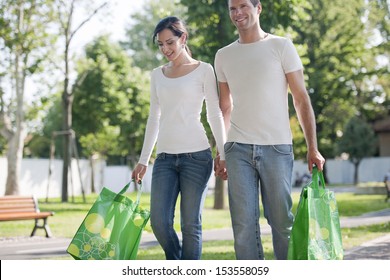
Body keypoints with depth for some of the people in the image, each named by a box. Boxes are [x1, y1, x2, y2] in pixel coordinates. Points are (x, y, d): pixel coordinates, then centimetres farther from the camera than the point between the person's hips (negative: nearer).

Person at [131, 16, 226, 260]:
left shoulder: (203, 70, 3)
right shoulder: (157, 75, 15)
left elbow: (215, 115, 2)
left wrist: (223, 154, -5)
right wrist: (143, 160, 15)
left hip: (196, 155, -4)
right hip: (165, 157, 4)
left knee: (190, 224, -2)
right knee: (159, 222, -4)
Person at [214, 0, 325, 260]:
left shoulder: (281, 46, 3)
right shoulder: (223, 56, 13)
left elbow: (302, 99, 1)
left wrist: (312, 147, -7)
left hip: (277, 147, -2)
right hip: (238, 149, 3)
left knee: (282, 220, 1)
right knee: (243, 223, -2)